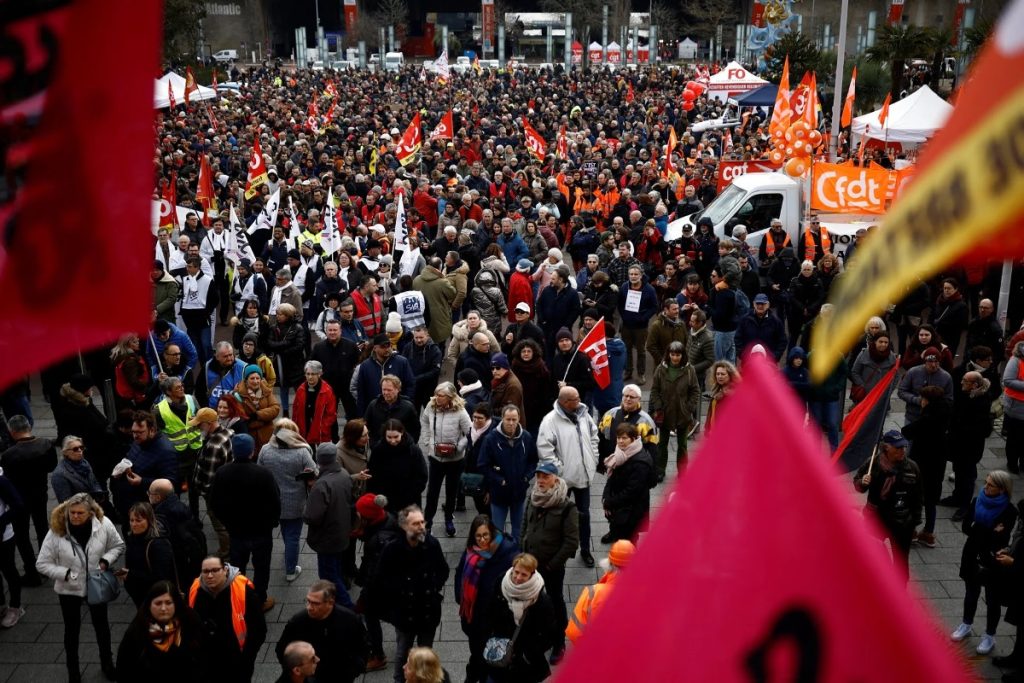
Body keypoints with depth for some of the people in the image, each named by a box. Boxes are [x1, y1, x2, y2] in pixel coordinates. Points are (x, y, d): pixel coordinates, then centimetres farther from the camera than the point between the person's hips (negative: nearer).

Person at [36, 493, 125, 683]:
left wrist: (105, 561, -21)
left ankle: (107, 663, 45)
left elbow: (118, 546, -4)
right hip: (69, 589, -1)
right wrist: (66, 573, -25)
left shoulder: (103, 524, -20)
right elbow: (42, 564, -15)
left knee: (101, 625, 22)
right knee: (72, 629, 17)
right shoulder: (56, 531, -23)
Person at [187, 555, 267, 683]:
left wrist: (246, 659, -11)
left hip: (237, 666, -3)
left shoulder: (244, 591, -21)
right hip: (206, 665, 3)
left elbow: (258, 629, -12)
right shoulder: (195, 591, -11)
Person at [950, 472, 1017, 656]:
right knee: (971, 593, 21)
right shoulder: (977, 501, -5)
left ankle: (990, 637, 24)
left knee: (993, 599, 10)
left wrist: (978, 532, -17)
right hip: (973, 556, 4)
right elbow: (966, 527, -11)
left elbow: (1001, 539, -23)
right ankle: (966, 625, 40)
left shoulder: (1009, 511, -18)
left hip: (994, 561, -4)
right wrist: (990, 533, -19)